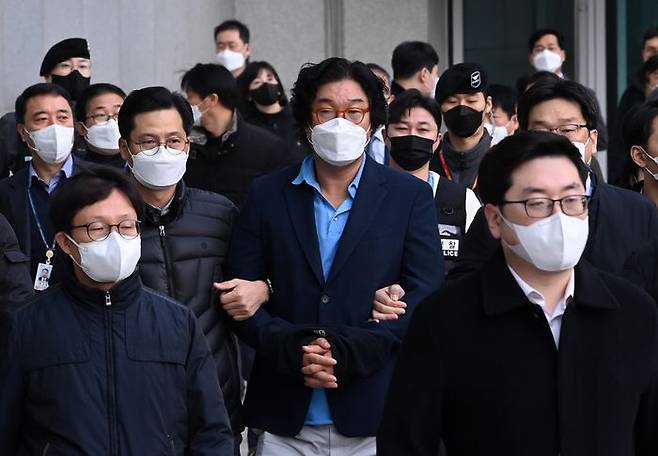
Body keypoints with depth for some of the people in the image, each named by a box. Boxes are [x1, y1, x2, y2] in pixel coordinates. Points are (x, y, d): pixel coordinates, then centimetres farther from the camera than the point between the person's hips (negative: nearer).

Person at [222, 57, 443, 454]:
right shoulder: (267, 195, 6)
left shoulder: (410, 196, 3)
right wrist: (294, 350, -15)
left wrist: (348, 352, -16)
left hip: (375, 416, -1)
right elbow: (240, 295, 3)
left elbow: (425, 297, -4)